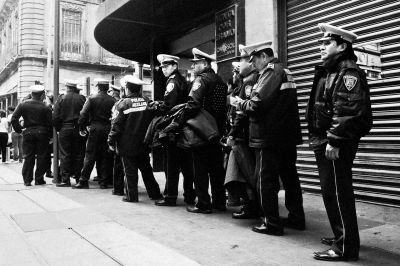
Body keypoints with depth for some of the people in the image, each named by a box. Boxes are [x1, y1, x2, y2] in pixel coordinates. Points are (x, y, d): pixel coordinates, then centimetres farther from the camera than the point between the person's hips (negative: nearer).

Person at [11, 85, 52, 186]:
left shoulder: (23, 105, 1)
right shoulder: (45, 107, -6)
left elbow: (14, 119, -3)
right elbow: (50, 123, -8)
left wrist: (19, 130, 6)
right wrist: (51, 136, 1)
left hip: (28, 133, 2)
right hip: (42, 133, -2)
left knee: (28, 157, 8)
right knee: (41, 156, 6)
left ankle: (27, 180, 9)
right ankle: (39, 179, 9)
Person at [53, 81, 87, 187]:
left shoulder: (61, 98, -2)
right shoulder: (82, 98, -2)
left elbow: (55, 116, -3)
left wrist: (57, 128, 9)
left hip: (65, 129, -1)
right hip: (78, 129, 1)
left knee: (65, 155, 3)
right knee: (78, 154, 8)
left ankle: (65, 179, 3)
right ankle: (78, 177, 13)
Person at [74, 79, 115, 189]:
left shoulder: (92, 99, -4)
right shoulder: (112, 100, 1)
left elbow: (83, 114, -7)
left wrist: (81, 128, 2)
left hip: (95, 129, -2)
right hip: (108, 129, 2)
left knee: (90, 155, 4)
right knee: (106, 156, 8)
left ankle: (84, 181, 8)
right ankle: (104, 182, 12)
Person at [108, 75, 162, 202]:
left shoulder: (124, 103, -11)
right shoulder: (147, 102, 0)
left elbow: (117, 125, -11)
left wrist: (111, 141, -3)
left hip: (127, 145, -4)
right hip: (143, 144, 4)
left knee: (130, 171, 5)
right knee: (146, 169, 14)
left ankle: (131, 196, 12)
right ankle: (154, 193, 19)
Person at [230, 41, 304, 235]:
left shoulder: (271, 72, -12)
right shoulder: (285, 71, 17)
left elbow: (258, 104, -22)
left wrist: (240, 104, -3)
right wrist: (246, 109, 13)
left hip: (269, 137, -9)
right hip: (288, 136, 9)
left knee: (266, 181, 0)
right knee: (290, 177, 16)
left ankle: (272, 224, 8)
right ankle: (297, 218, 26)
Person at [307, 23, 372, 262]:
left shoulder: (348, 73, -12)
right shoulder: (327, 72, 19)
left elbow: (346, 111, -23)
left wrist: (334, 141, -24)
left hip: (336, 145, -10)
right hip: (324, 142, 10)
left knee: (337, 193, -4)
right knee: (331, 191, 18)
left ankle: (345, 247, 6)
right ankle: (342, 236, 32)